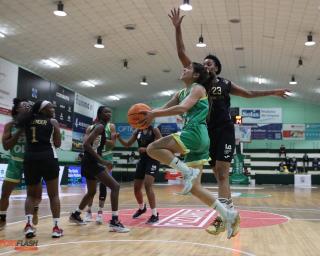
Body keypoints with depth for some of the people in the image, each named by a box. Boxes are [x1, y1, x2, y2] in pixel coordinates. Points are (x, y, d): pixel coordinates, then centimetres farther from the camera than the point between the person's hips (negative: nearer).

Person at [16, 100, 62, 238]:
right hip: (48, 158, -3)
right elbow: (57, 144, 7)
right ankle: (56, 227, 6)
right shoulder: (53, 122, 5)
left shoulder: (28, 120, 11)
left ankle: (29, 225, 0)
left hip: (30, 159, 3)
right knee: (54, 194, 8)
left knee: (31, 194, 16)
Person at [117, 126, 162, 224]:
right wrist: (119, 138, -6)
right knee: (136, 187, 11)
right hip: (142, 160, 7)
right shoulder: (137, 131, 8)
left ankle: (154, 214, -13)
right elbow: (127, 144, 10)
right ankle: (142, 208, 39)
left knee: (148, 185, -21)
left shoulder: (155, 130, -8)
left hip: (153, 160, -6)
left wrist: (146, 149, -23)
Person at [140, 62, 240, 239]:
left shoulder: (198, 88, -2)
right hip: (193, 137, 9)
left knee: (153, 148, -16)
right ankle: (229, 215, 9)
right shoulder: (181, 93, 24)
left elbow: (182, 108, -19)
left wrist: (154, 114, -20)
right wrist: (149, 113, -1)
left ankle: (188, 173, -17)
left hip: (196, 134, -9)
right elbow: (164, 108, 20)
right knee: (195, 188, 6)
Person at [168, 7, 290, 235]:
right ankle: (229, 207, 25)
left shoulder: (226, 84, 8)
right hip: (207, 132, 3)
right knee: (218, 173, 10)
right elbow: (182, 54, 4)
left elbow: (249, 93, 22)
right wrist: (177, 28, -2)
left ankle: (222, 218, -14)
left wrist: (273, 92, 20)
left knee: (222, 173, -10)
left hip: (225, 131, -3)